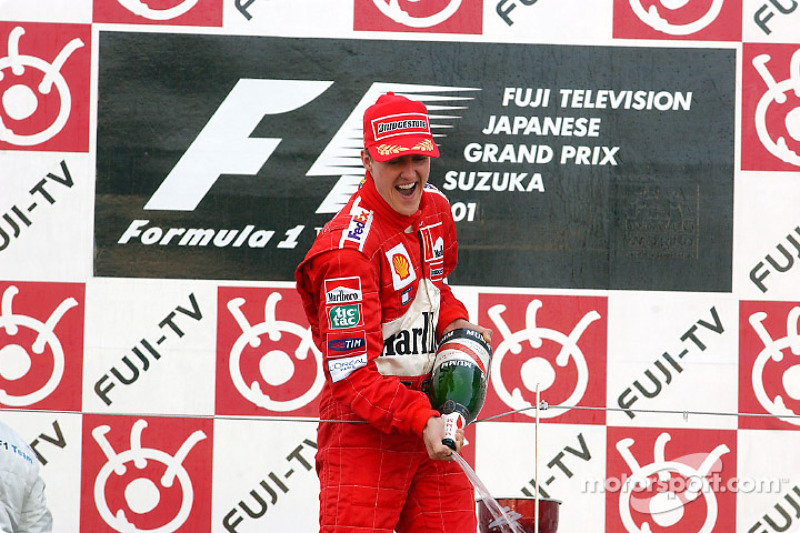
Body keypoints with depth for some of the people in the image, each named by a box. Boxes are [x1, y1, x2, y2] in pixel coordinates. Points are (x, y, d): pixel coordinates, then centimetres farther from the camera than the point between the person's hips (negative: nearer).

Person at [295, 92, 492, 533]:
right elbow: (352, 373, -23)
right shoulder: (348, 248, -21)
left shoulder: (435, 208, 5)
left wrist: (452, 322, 7)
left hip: (430, 418, 7)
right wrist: (421, 419, -33)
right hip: (363, 430, -7)